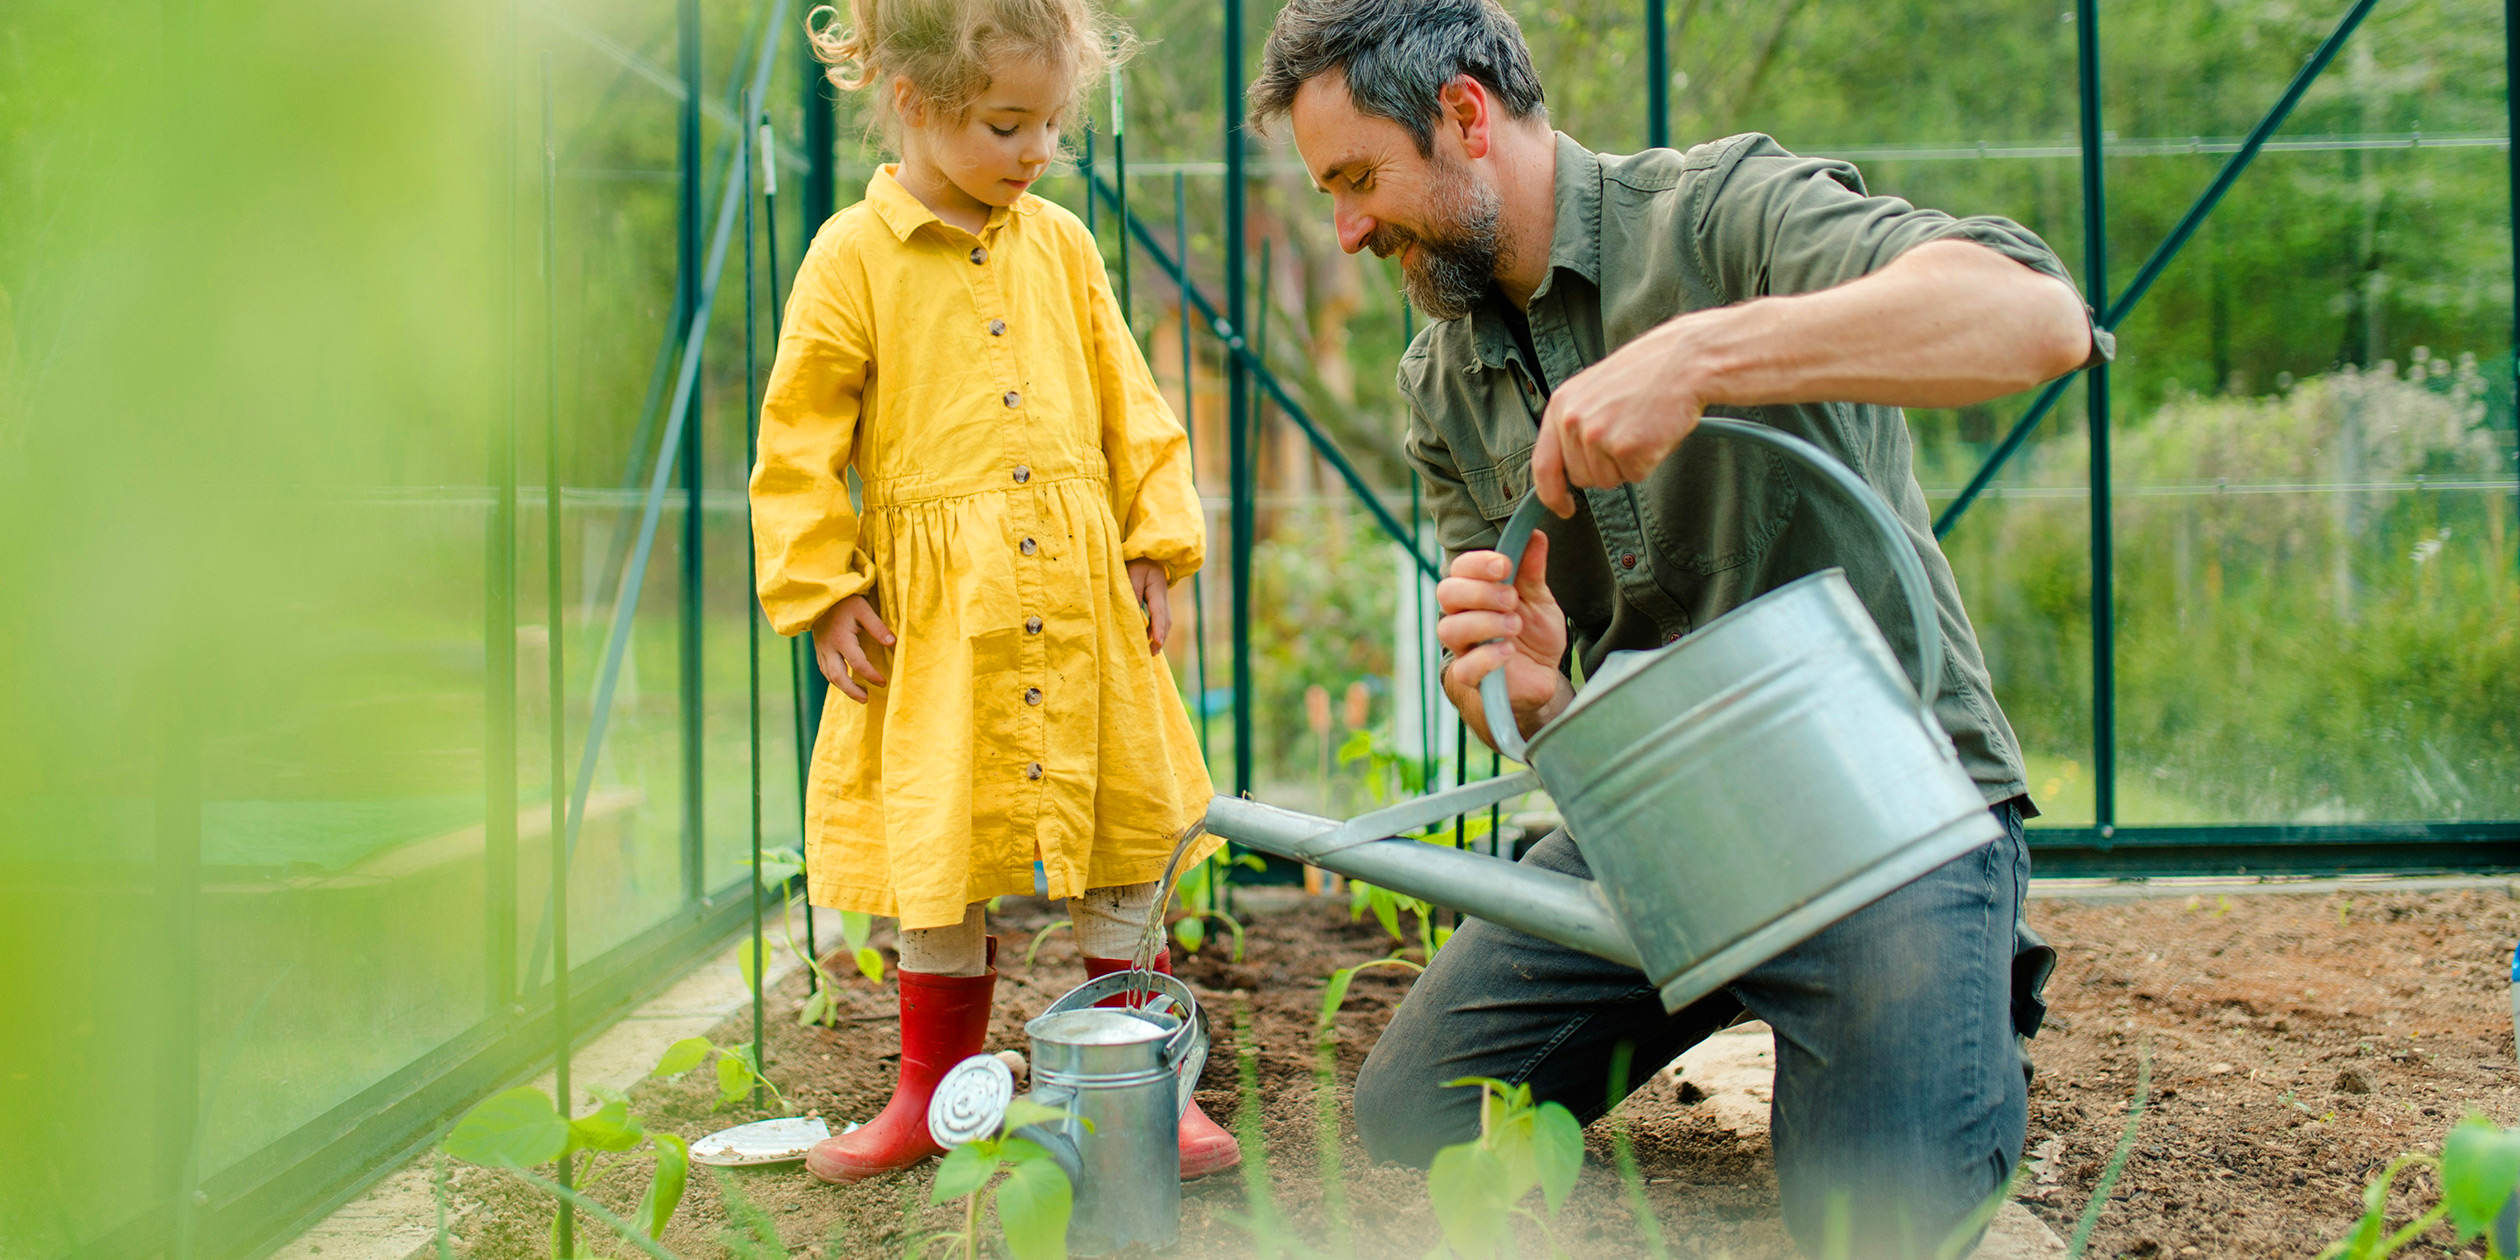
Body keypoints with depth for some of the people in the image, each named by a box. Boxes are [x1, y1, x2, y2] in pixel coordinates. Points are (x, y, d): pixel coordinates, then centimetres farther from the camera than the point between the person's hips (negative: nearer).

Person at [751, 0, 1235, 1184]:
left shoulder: (1060, 244, 7)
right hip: (934, 612, -3)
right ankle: (934, 1094, 23)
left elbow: (1128, 403, 12)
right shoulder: (853, 257, -4)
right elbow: (799, 440, -2)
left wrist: (1156, 542, 6)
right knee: (937, 857, 6)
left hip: (1081, 597, 3)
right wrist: (822, 593, -6)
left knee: (1123, 840, 7)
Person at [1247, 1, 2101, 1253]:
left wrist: (1697, 353, -39)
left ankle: (1975, 1010, 11)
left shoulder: (1718, 210, -12)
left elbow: (2040, 316, -30)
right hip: (1650, 819, 6)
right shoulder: (1441, 383, 8)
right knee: (1412, 1108, -1)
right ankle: (1748, 1006, 18)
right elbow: (1532, 718, 9)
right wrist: (1516, 691, -17)